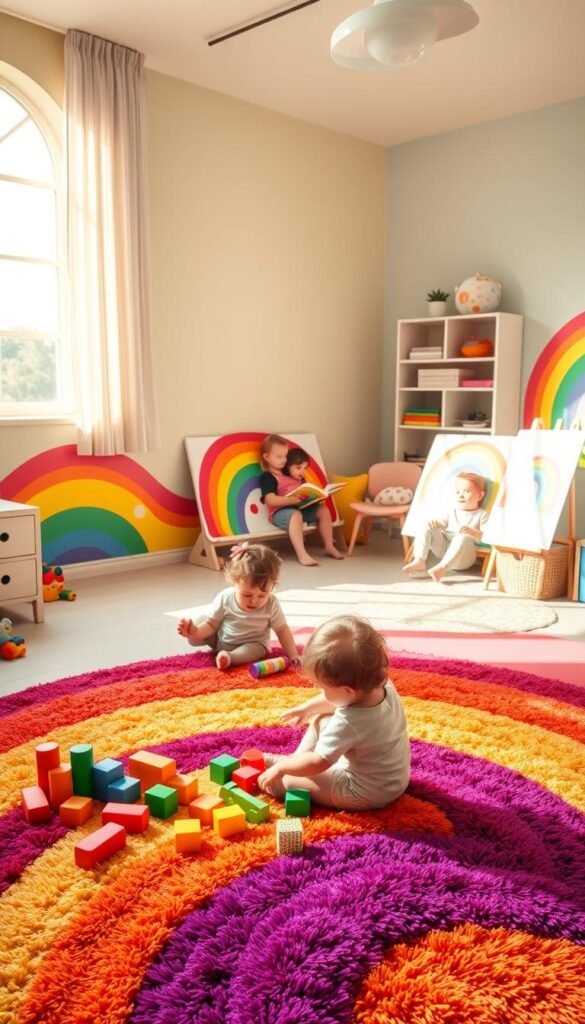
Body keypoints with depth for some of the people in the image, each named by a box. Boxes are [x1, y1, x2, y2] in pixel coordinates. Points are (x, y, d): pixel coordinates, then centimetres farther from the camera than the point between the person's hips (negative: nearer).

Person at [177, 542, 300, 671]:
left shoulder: (271, 605, -23)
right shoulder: (225, 598, -23)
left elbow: (282, 630, -14)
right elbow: (211, 624, -14)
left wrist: (293, 655, -21)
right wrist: (195, 632, -34)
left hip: (252, 644, -2)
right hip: (220, 640, 2)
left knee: (256, 650, -36)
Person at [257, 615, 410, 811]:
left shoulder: (347, 723, -39)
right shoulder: (382, 685, -16)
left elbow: (317, 763, -28)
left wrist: (281, 768, -13)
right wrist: (309, 707, 12)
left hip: (365, 793, -8)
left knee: (284, 781, -4)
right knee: (322, 721, 15)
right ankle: (294, 759, 26)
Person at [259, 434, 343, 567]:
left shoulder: (295, 476, 19)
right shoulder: (268, 477, -6)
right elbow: (271, 500, -19)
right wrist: (292, 500, -33)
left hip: (301, 508, 8)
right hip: (280, 512, -8)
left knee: (323, 509, -4)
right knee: (296, 515, -37)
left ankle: (329, 546, 1)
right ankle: (302, 554, -45)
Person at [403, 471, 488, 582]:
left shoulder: (482, 515, 2)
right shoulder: (453, 511, 19)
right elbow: (443, 523, 16)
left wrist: (471, 531, -30)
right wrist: (435, 523, -8)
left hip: (463, 556, -5)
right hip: (444, 546, 5)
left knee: (464, 537, -37)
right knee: (426, 527, -11)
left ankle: (442, 567, -45)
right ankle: (419, 560, -26)